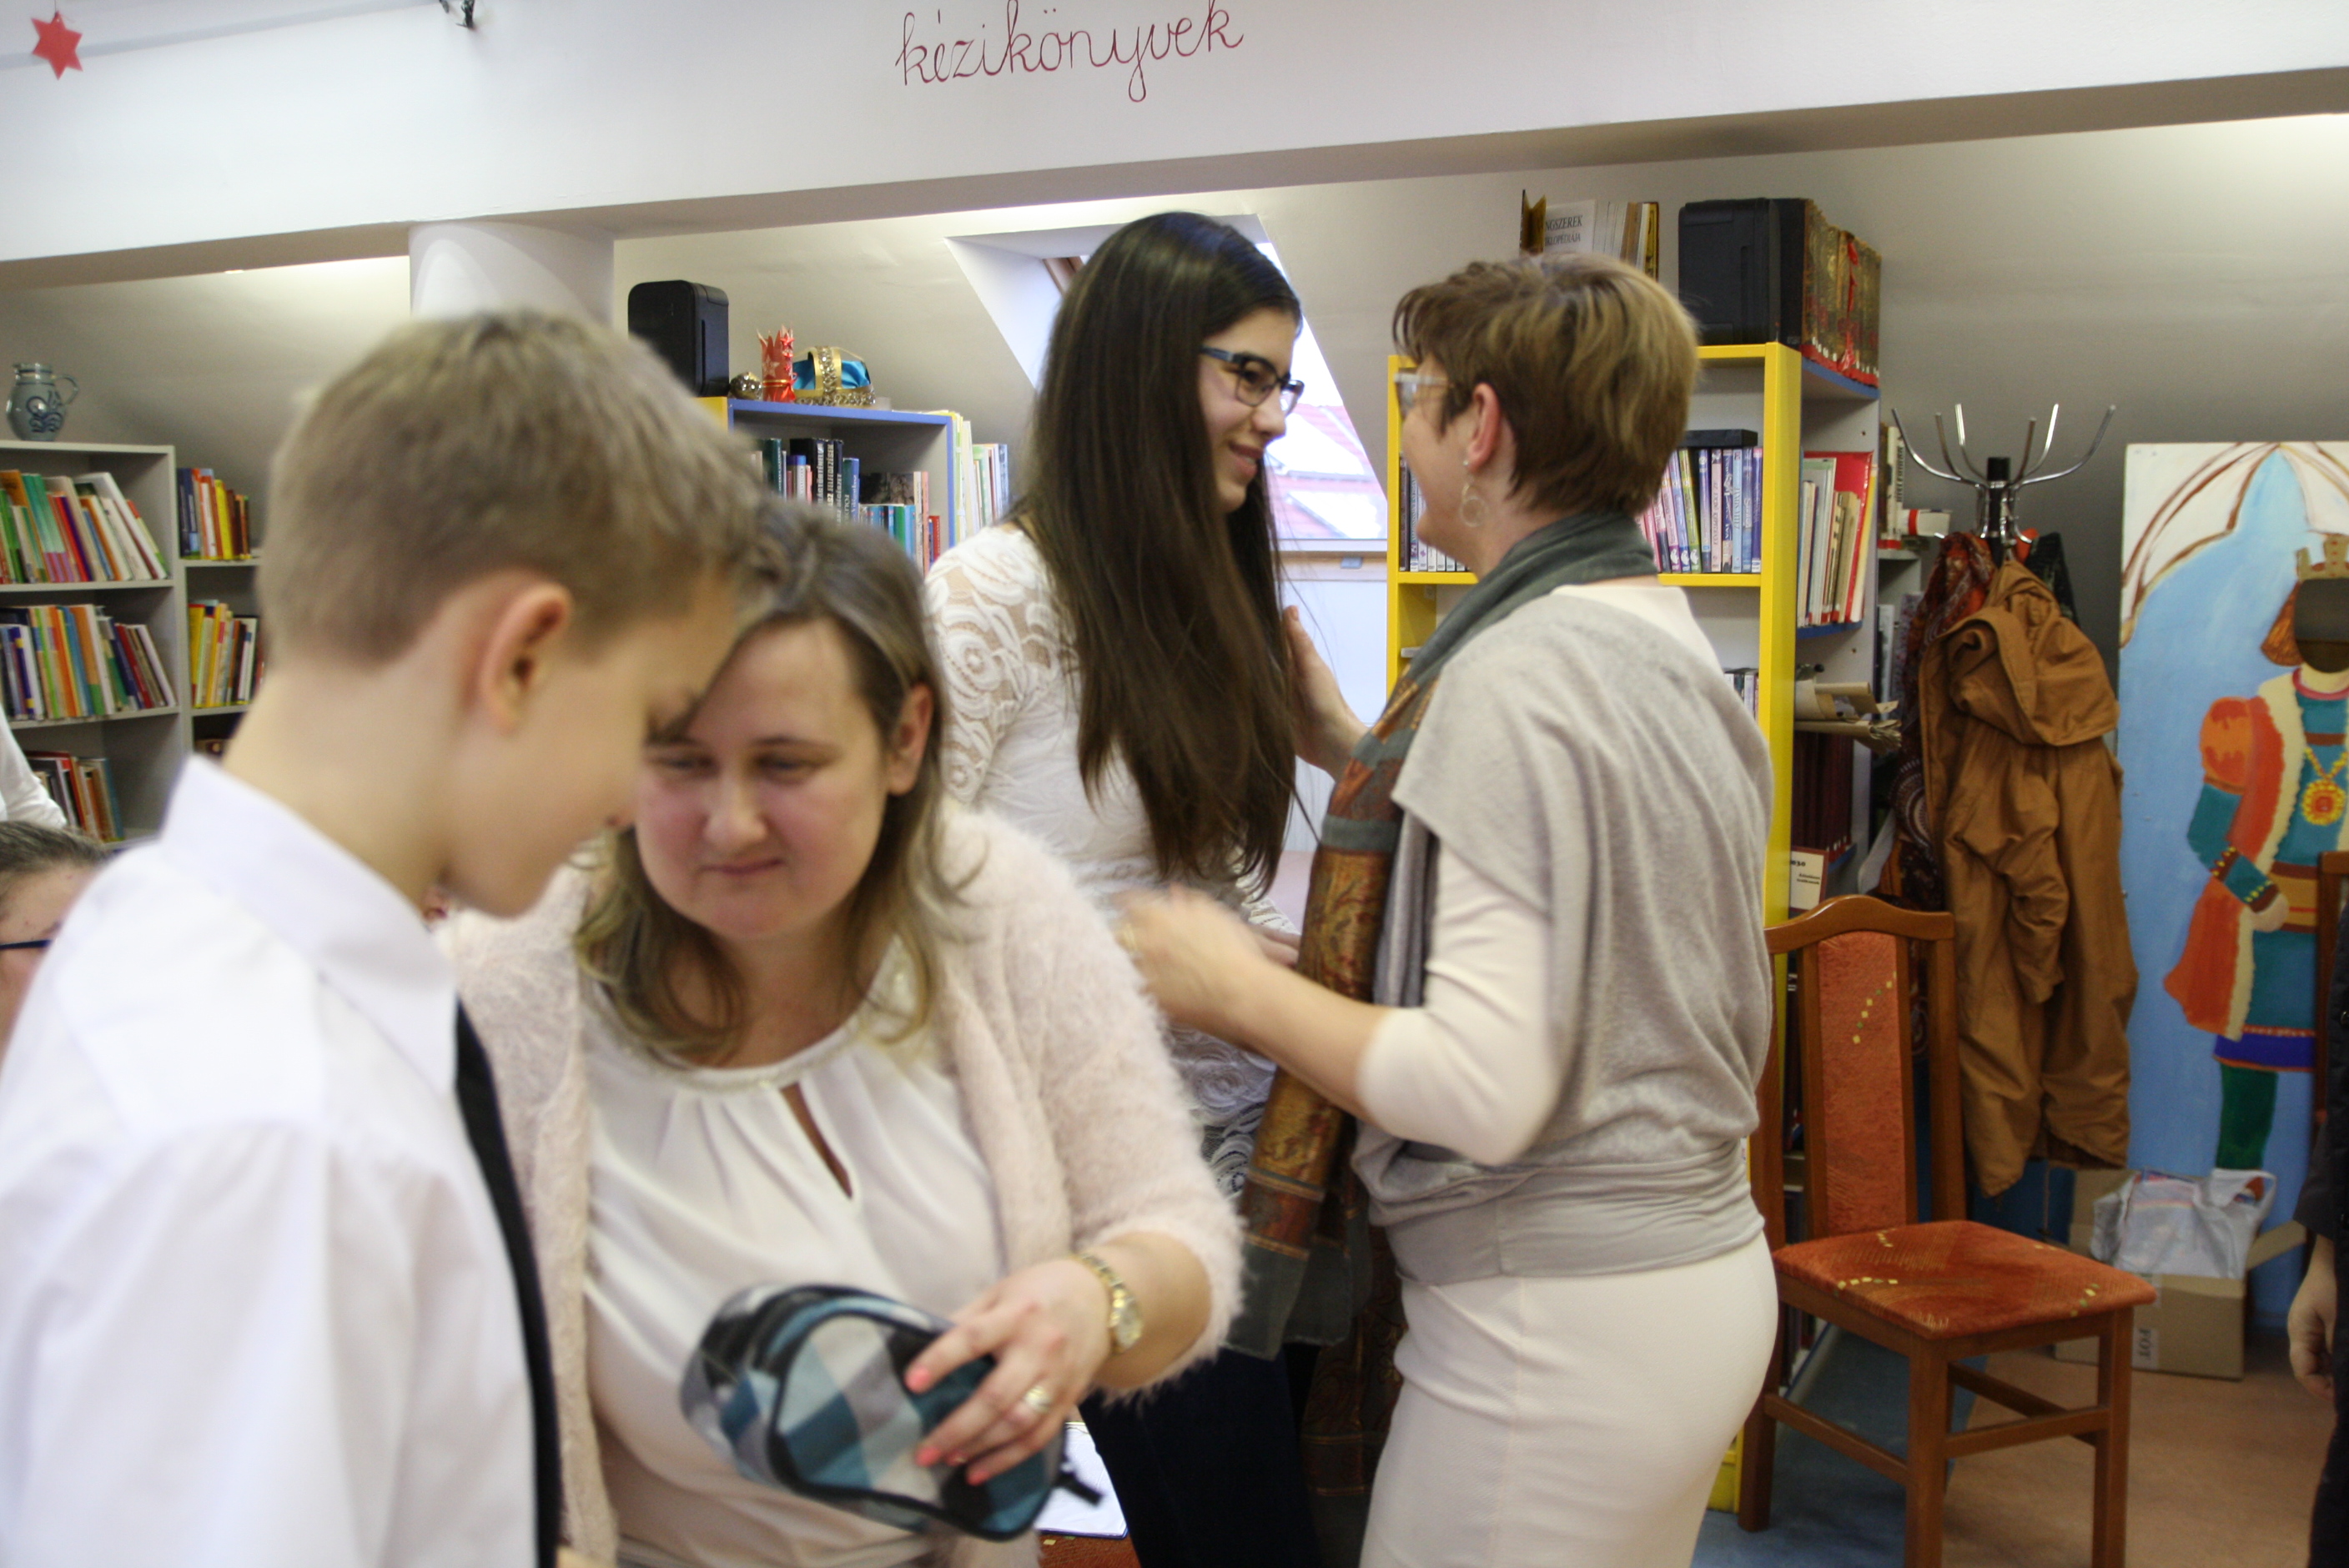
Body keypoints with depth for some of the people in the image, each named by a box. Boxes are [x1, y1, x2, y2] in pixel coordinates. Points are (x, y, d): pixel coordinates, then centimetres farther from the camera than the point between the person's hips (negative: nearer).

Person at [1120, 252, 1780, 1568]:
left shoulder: (1514, 675, -20)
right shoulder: (1678, 647, 8)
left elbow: (1486, 1087, -25)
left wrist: (1237, 987, -13)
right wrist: (1360, 754, 19)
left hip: (1557, 1314, -9)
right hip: (1707, 1270, 10)